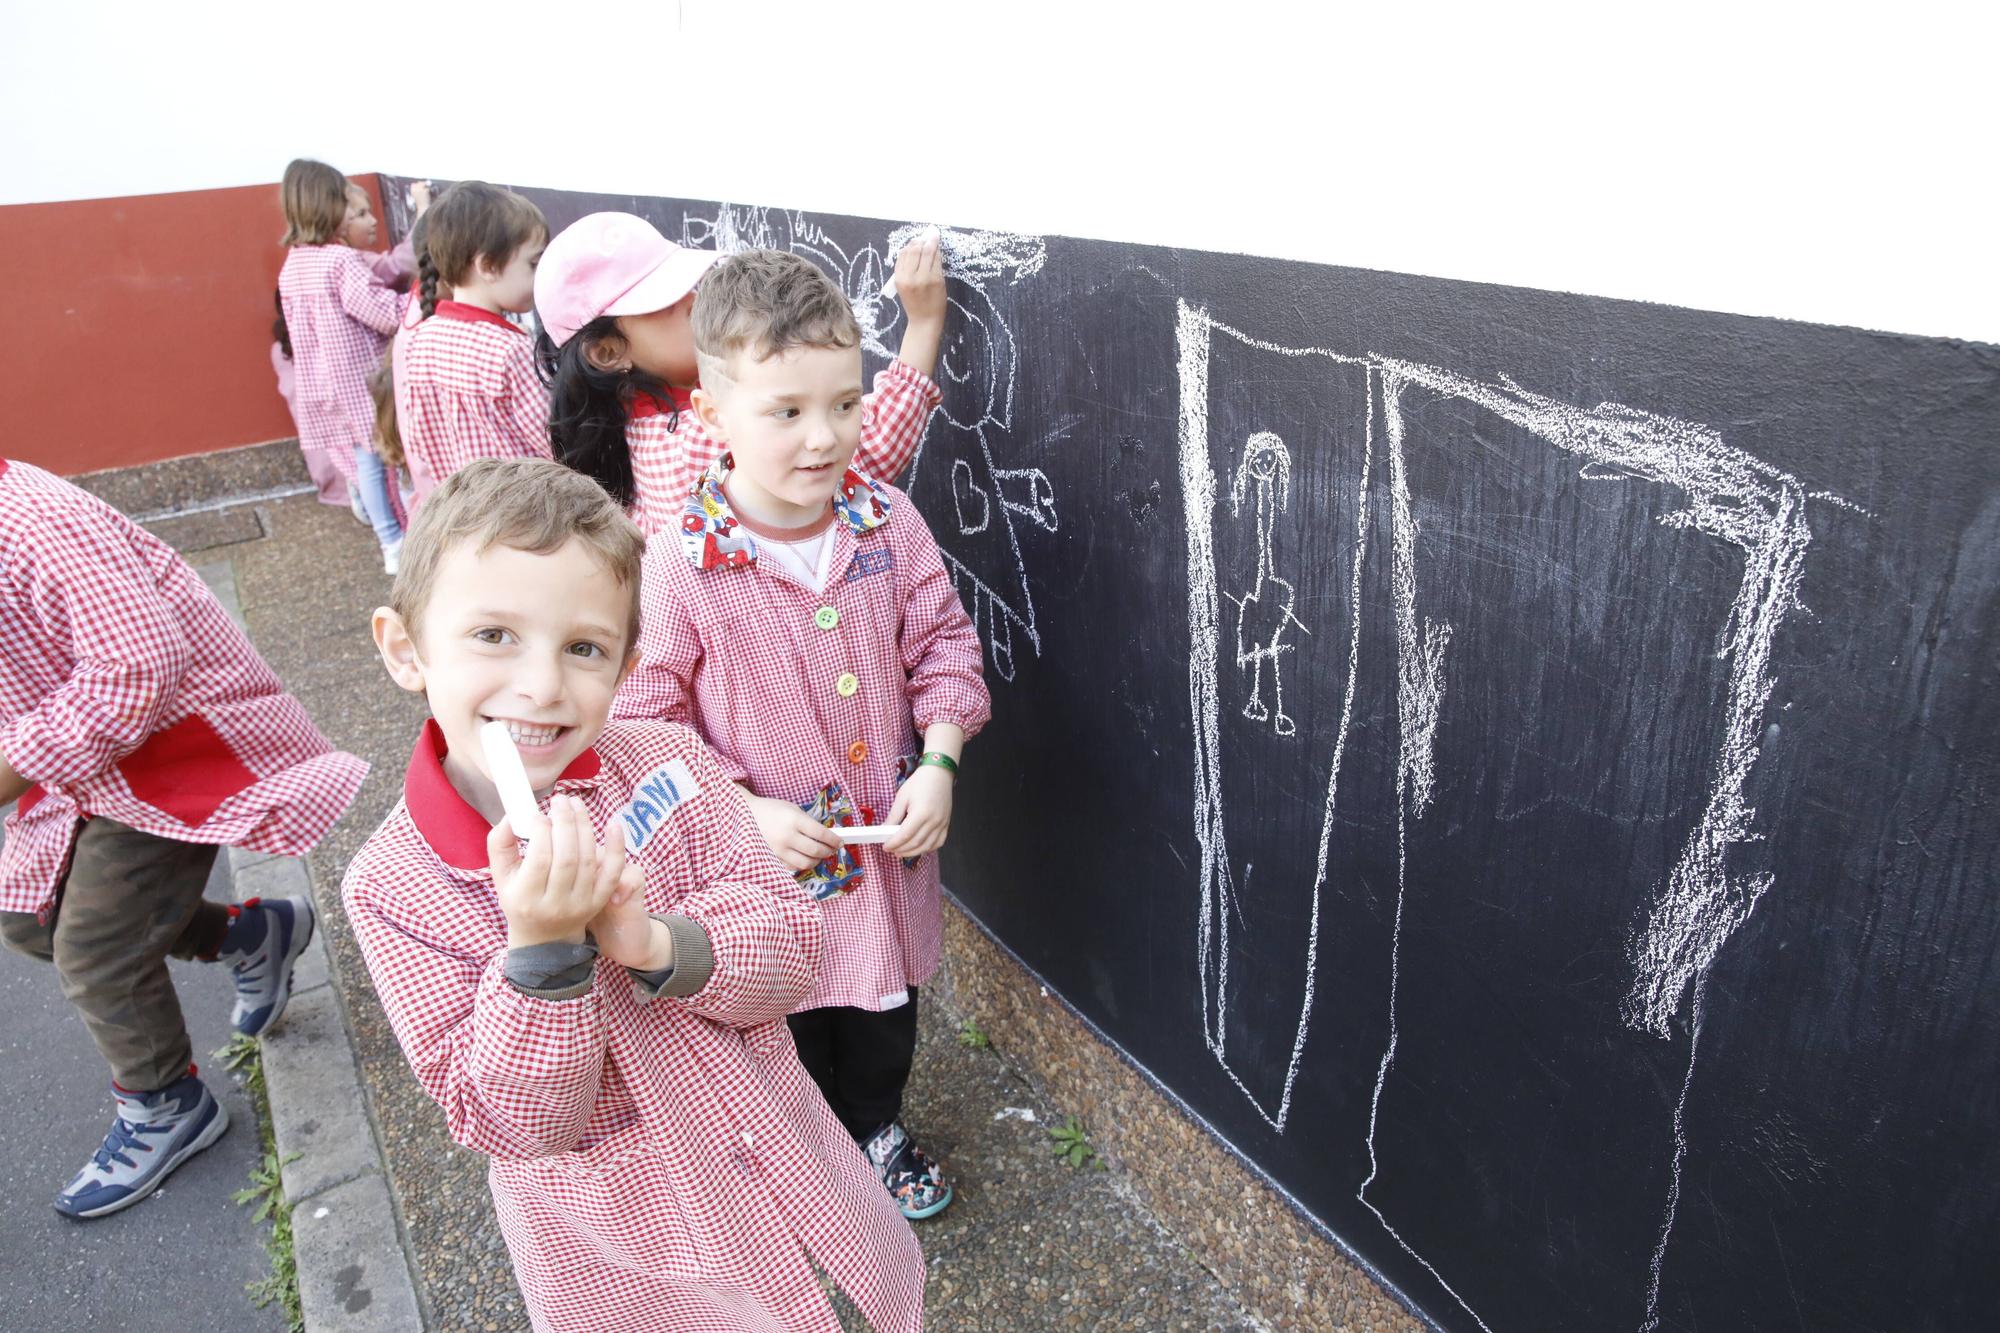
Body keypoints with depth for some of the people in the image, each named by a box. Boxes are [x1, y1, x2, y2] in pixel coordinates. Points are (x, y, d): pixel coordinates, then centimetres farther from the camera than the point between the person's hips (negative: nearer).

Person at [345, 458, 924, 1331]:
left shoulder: (670, 765, -15)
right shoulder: (392, 888, -19)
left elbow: (791, 948, -14)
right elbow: (513, 1124, -19)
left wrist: (656, 942, -32)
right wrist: (544, 951, -35)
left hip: (777, 1146, 3)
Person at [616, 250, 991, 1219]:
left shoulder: (887, 522, -10)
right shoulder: (681, 564, -22)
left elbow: (941, 641, 0)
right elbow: (645, 719, -15)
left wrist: (937, 765, -11)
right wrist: (743, 813, -21)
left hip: (891, 843, 4)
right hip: (763, 863, -3)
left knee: (884, 1013, 26)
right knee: (784, 1034, 21)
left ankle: (876, 1130, 56)